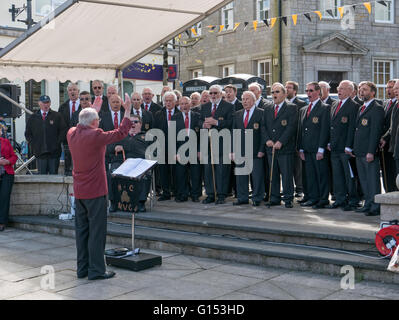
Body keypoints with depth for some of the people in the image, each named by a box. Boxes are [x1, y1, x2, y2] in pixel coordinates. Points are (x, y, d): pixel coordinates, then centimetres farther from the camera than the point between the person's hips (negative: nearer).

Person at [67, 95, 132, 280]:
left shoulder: (72, 133, 5)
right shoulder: (94, 135, -17)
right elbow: (120, 133, -9)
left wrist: (93, 110, 33)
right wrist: (127, 112, -2)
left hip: (79, 191, 8)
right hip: (95, 190, -8)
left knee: (82, 229, 12)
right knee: (97, 230, -1)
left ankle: (82, 268, 19)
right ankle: (96, 270, 2)